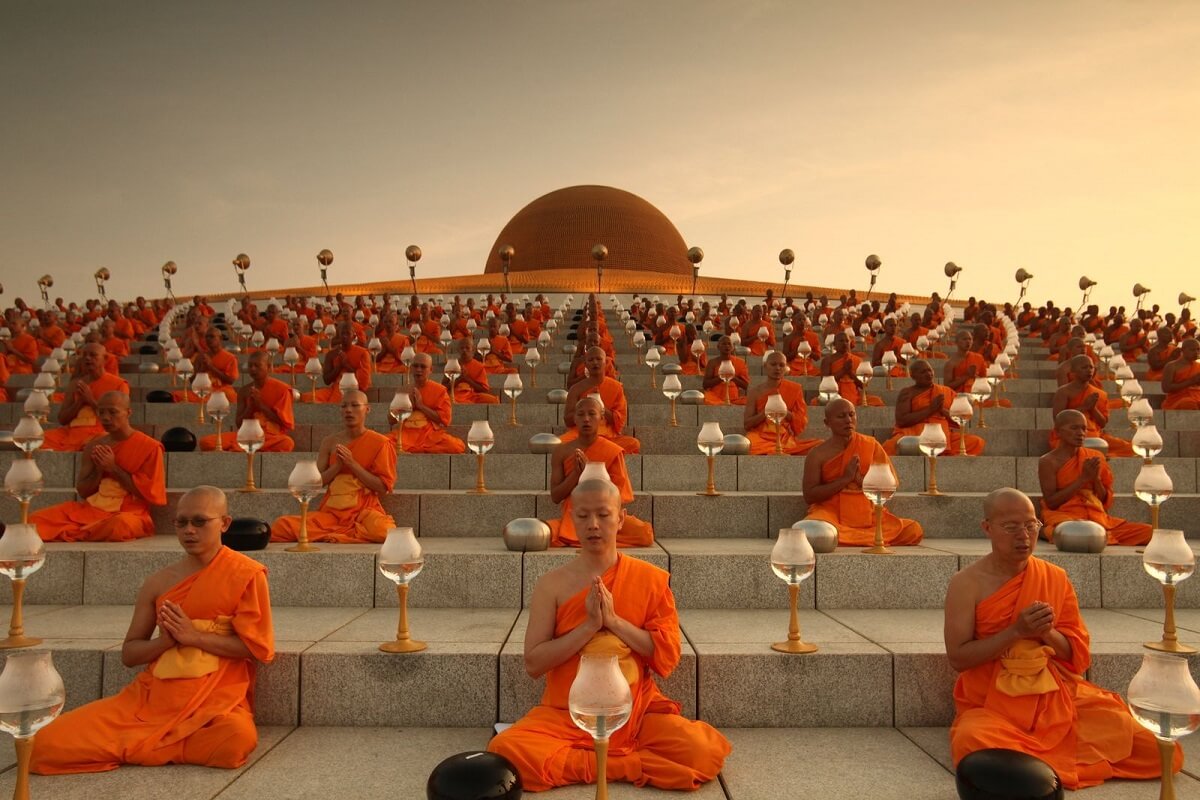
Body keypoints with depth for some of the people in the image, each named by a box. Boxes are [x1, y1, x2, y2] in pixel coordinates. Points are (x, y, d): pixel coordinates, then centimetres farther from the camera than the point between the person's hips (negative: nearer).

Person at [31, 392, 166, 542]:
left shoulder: (149, 447, -5)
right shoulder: (94, 446, 11)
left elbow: (149, 494, -10)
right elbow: (82, 491, 12)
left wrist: (114, 468, -11)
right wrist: (99, 470, -8)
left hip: (129, 513, -4)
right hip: (91, 509, 4)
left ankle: (71, 534, -16)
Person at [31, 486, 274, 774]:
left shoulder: (246, 574, -3)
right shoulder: (158, 582, 7)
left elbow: (259, 647, -8)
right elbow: (128, 654, 11)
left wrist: (193, 636, -14)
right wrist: (165, 640, -10)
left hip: (214, 700, -2)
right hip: (150, 696, 2)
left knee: (237, 739, -38)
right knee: (47, 744, -16)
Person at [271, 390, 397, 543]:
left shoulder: (379, 443, 0)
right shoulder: (330, 442, 10)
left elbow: (383, 488, -6)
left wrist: (352, 464, -12)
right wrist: (338, 465, -8)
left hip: (364, 511, -3)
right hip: (331, 511, 3)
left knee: (384, 531, -37)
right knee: (282, 525, -20)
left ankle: (324, 535, -16)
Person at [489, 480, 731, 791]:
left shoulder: (651, 579, 1)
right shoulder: (552, 584, -1)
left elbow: (668, 657, -3)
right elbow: (533, 663, -6)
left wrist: (614, 620, -15)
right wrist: (590, 626, -17)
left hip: (637, 713, 0)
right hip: (566, 715, 0)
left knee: (707, 752, -25)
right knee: (507, 751, -29)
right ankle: (630, 763, -13)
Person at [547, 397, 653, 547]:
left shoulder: (613, 451, 0)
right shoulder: (561, 452, 4)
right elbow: (555, 496, 2)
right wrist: (576, 472, -13)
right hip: (571, 517, 0)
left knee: (645, 535, -30)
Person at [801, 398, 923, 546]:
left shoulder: (871, 446, 7)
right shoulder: (817, 454, -1)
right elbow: (809, 496, -7)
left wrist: (862, 480, -12)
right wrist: (845, 479, -14)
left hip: (867, 517, 3)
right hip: (831, 512, -2)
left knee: (914, 531, -18)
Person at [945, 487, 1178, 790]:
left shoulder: (1056, 578, 5)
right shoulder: (967, 583, -7)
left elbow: (1077, 653, 8)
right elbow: (958, 658, -10)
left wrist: (1048, 633, -14)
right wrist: (1016, 632, -18)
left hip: (1059, 697, 3)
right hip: (994, 705, -2)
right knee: (975, 745, -36)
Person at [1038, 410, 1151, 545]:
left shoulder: (1094, 457, 12)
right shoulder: (1048, 462, -3)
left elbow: (1106, 502, 15)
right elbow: (1051, 503, -12)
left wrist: (1096, 478, -6)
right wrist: (1083, 478, -12)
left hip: (1097, 517, 5)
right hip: (1065, 518, -5)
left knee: (1147, 531, -11)